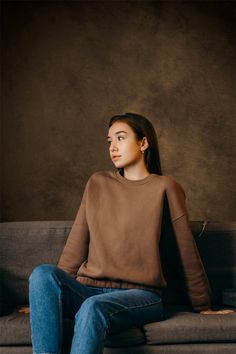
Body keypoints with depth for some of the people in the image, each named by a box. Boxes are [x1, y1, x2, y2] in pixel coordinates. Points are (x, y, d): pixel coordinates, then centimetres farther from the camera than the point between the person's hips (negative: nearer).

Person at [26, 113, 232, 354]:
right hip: (88, 290, 4)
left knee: (94, 307, -36)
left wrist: (203, 307, 12)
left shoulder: (164, 187, 3)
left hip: (140, 295, -3)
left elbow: (187, 252, 7)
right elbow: (76, 246, 14)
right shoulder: (97, 183, 14)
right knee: (43, 274, -27)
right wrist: (48, 296, 11)